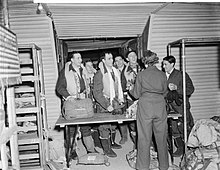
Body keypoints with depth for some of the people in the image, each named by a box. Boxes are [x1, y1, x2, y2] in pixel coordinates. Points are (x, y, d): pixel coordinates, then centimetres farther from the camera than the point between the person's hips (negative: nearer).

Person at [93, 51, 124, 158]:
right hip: (104, 104, -7)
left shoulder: (115, 72, 8)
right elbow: (97, 93, -16)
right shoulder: (99, 74, -14)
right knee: (104, 126, 2)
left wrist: (120, 99, 10)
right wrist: (107, 105, -19)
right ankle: (106, 149, 14)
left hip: (115, 102, 7)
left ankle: (112, 143, 36)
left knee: (114, 124, 17)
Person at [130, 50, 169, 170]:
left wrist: (131, 90, 22)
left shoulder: (141, 75, -3)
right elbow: (164, 92, 12)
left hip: (145, 107, -2)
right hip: (160, 106, 3)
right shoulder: (162, 74, 3)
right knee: (161, 137, 12)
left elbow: (137, 94, 1)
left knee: (144, 138, 6)